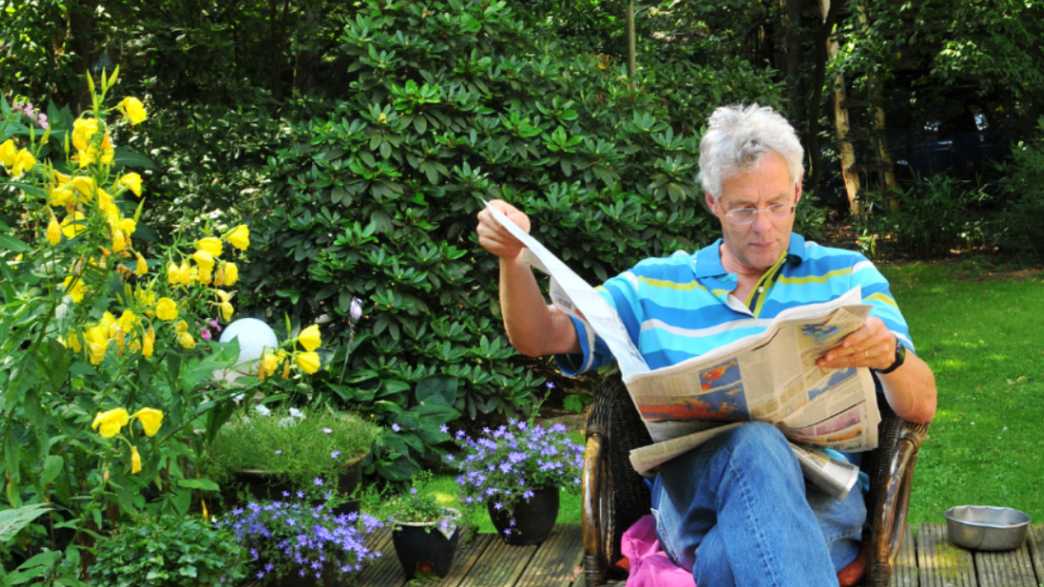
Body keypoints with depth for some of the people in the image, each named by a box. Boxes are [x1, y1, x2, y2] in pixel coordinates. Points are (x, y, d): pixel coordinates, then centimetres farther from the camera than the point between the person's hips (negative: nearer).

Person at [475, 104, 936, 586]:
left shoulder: (847, 276, 17)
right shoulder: (656, 284, 21)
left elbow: (921, 407, 6)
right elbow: (538, 338, 15)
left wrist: (889, 354, -19)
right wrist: (511, 257, -5)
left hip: (822, 494, -1)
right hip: (692, 491, 2)